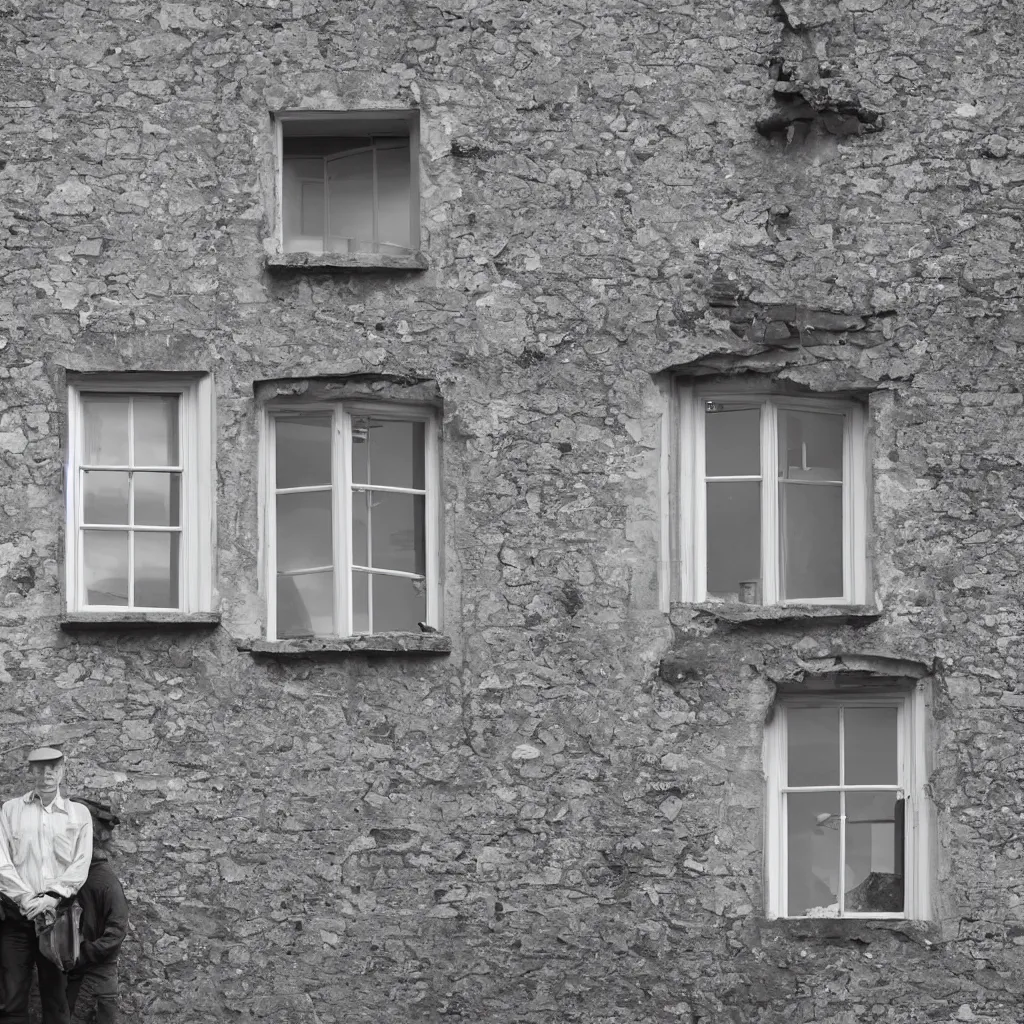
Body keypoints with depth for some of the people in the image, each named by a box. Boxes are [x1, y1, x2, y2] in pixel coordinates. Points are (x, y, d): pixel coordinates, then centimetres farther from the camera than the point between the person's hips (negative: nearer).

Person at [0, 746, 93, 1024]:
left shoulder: (79, 813, 10)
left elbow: (81, 864, 1)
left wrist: (52, 897, -12)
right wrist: (26, 898, -13)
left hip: (58, 914, 0)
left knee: (57, 996, 2)